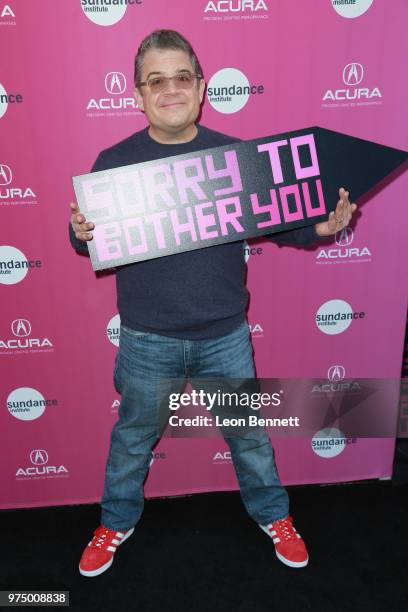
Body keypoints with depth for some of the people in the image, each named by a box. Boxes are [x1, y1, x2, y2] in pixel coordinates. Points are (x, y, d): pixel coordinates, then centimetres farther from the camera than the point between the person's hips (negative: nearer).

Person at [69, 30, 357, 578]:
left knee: (249, 433, 19)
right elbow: (93, 241, -1)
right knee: (133, 437, 20)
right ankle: (117, 522, 47)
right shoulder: (114, 162, -5)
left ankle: (272, 514, 47)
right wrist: (80, 233, -24)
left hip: (225, 336, 1)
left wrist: (320, 227, -15)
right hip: (148, 341, 0)